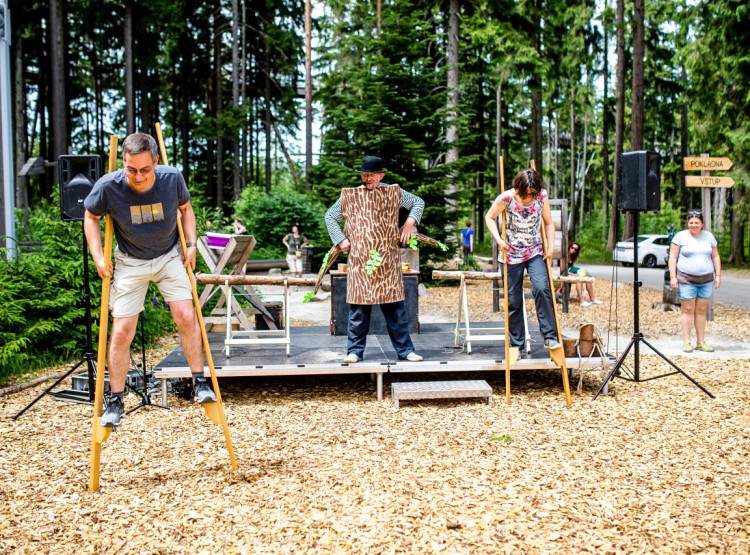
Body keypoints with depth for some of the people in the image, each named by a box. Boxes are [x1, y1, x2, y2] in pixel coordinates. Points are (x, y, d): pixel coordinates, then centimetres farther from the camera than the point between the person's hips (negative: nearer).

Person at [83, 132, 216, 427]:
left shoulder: (172, 178, -18)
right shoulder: (108, 186, -21)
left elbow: (185, 208, 4)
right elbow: (91, 217, -2)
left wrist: (191, 243, -6)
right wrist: (98, 258, -10)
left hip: (170, 256, 1)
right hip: (130, 262, -1)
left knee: (186, 317, -13)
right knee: (121, 331, -3)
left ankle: (200, 383, 3)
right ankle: (115, 402, 11)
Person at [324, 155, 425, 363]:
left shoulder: (394, 193, 5)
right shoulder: (349, 196, 5)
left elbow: (418, 202, 17)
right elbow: (330, 216, 15)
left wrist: (410, 221, 0)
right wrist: (340, 240, 2)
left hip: (388, 261, 0)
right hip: (359, 261, 0)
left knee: (395, 307, 4)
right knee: (358, 307, 3)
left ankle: (405, 349, 12)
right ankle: (355, 350, 13)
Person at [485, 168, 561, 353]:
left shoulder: (542, 196, -8)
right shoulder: (506, 198, -15)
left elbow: (549, 223, 5)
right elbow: (490, 218, -1)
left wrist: (551, 244, -8)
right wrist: (498, 239, -14)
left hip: (535, 253, 1)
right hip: (511, 255, -1)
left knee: (541, 288, -22)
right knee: (513, 300, 4)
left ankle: (550, 337, -15)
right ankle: (516, 344, 17)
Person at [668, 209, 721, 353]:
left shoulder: (709, 236, 10)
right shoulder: (680, 236, -1)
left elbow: (715, 256, 15)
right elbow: (672, 258, -3)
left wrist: (718, 275, 7)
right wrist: (673, 277, -10)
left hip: (706, 279, 3)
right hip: (686, 279, -3)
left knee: (701, 310, 7)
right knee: (687, 310, -3)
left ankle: (701, 342, 13)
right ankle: (686, 342, 2)